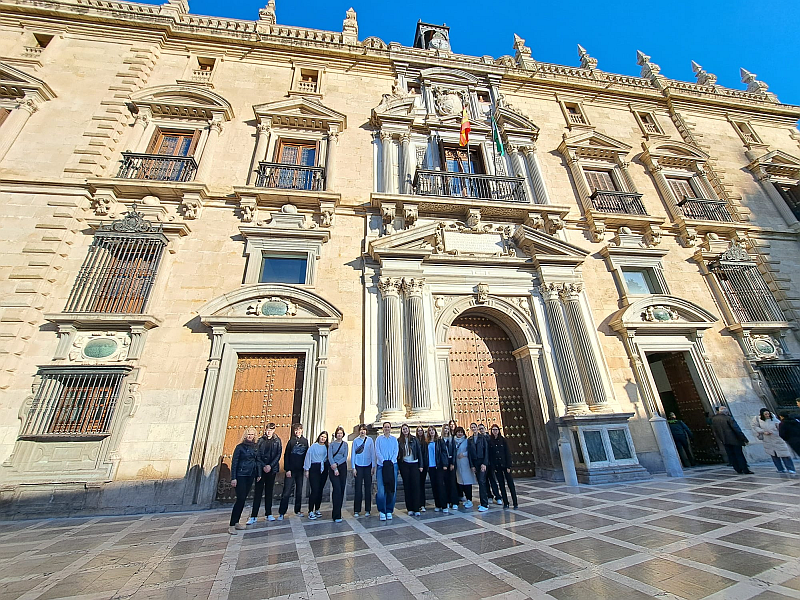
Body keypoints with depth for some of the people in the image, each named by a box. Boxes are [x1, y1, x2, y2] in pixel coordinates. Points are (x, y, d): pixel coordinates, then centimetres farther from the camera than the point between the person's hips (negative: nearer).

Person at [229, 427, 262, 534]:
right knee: (240, 499, -8)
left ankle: (236, 522, 21)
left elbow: (258, 461, 11)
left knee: (243, 499, 10)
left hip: (250, 476, 5)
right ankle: (231, 525, 1)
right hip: (241, 476, -5)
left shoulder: (255, 447, 7)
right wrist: (233, 478, -12)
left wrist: (259, 474, 5)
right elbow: (234, 462, -8)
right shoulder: (240, 447, -8)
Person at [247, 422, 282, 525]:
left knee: (269, 491, 9)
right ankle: (253, 516, 6)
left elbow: (278, 455, 0)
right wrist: (263, 466, -12)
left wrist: (270, 466, -11)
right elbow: (257, 455, -3)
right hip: (261, 469, -1)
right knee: (258, 491, -1)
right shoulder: (260, 440, 1)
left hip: (272, 469, 1)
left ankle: (268, 514, 17)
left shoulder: (277, 441, 3)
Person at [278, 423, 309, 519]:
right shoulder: (291, 441, -5)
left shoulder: (305, 441, 4)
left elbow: (307, 455, 8)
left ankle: (298, 510, 24)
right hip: (291, 470, -3)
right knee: (287, 492, -2)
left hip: (300, 470, 3)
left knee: (299, 491, 11)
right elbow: (286, 456, -5)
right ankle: (281, 513, 9)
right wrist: (287, 469, -10)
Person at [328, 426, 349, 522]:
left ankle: (337, 511, 17)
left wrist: (337, 464, -11)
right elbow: (330, 456, -4)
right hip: (333, 468, -2)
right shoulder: (332, 444, 3)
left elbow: (345, 457, 3)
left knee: (342, 489, 3)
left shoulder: (345, 444, 8)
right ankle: (336, 516, -10)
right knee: (337, 489, -12)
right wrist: (335, 468, -13)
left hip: (342, 467, 3)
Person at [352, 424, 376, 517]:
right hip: (358, 466, 0)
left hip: (368, 466, 1)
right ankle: (356, 510, 12)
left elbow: (372, 453, 3)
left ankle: (367, 510, 16)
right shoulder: (356, 441, 1)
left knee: (368, 488, 5)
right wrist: (353, 468, 0)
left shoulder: (370, 440, 1)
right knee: (358, 488, 1)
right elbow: (353, 454, 4)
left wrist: (373, 467, 1)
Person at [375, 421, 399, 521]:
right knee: (381, 490, -7)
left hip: (392, 465, 2)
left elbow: (396, 451, 4)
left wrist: (391, 461, -11)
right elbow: (377, 452, -1)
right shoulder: (379, 439, 5)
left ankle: (389, 510, 16)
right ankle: (382, 511, 6)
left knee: (392, 489, 3)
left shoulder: (394, 439, 10)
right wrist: (384, 461, -13)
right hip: (381, 466, -2)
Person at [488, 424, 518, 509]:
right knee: (501, 484, 7)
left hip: (505, 464, -1)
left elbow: (508, 453, -4)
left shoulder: (503, 440, -2)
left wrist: (508, 466, -9)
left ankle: (515, 503, 8)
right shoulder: (490, 441, 1)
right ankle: (505, 503, 14)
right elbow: (490, 455, 2)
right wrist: (493, 467, -3)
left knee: (510, 483, 0)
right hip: (496, 466, 2)